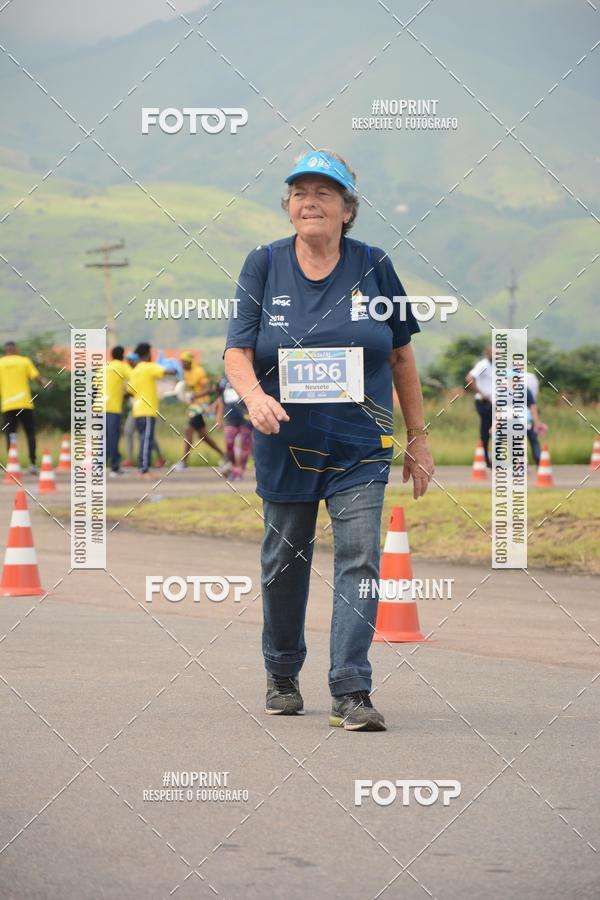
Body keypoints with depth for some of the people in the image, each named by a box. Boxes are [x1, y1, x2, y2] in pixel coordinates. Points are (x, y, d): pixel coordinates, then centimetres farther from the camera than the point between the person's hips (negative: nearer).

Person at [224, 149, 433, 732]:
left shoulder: (372, 267, 2)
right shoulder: (264, 265, 2)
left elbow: (401, 357, 8)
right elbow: (237, 350, -4)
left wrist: (418, 439, 8)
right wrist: (254, 395, -26)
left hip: (361, 447, -1)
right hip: (286, 441, 1)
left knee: (359, 558, -12)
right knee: (284, 562, 11)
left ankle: (350, 691, -12)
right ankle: (282, 677, 30)